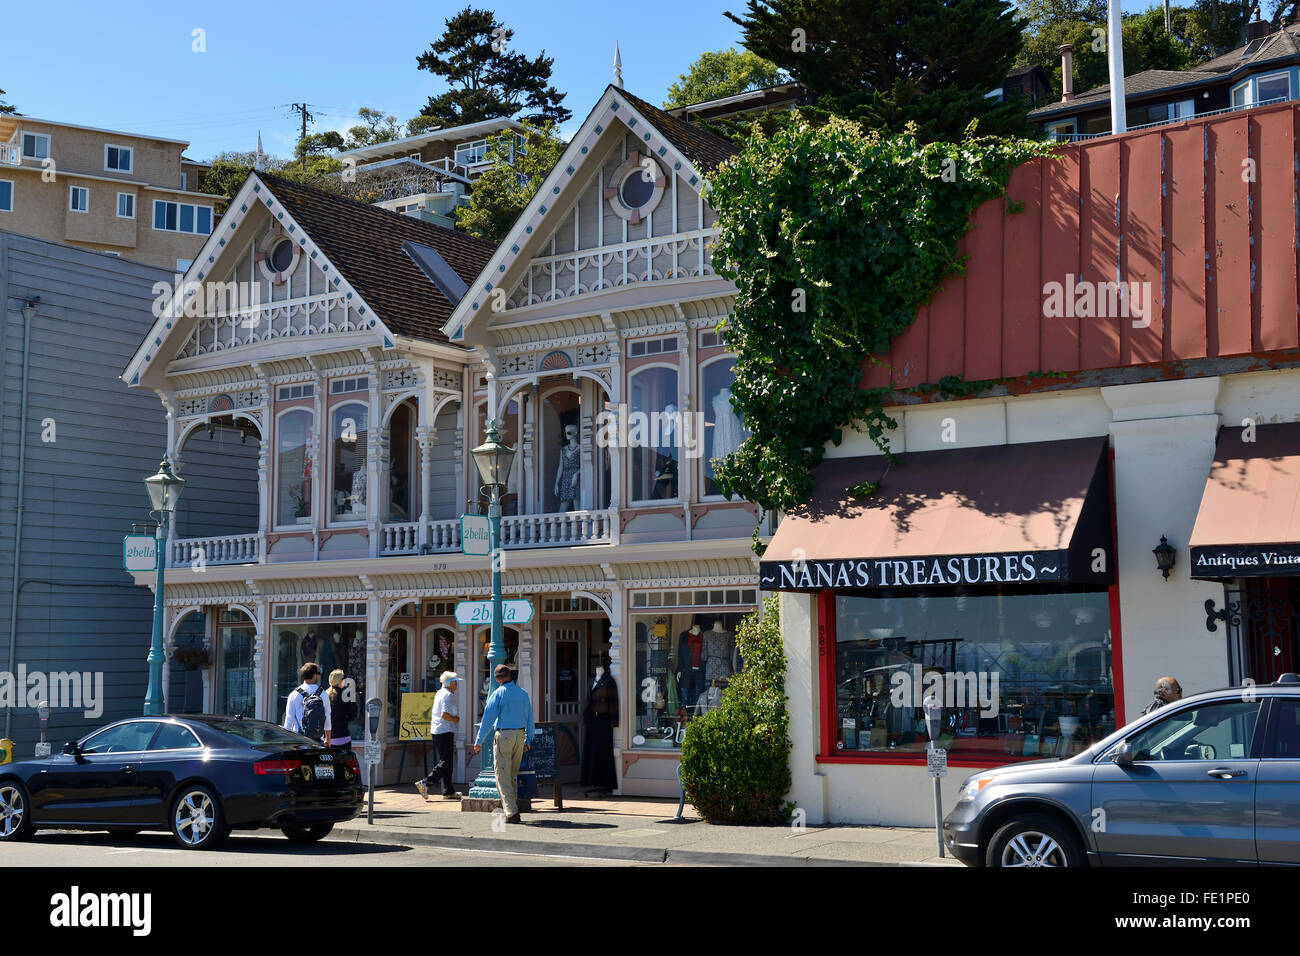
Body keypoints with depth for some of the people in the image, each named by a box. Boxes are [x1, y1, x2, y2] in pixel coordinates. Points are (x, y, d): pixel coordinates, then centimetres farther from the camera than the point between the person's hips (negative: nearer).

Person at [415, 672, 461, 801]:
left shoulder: (439, 693, 16)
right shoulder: (448, 695, -14)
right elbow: (444, 715, -23)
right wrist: (455, 719, -9)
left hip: (436, 732, 10)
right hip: (445, 731, -10)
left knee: (445, 761, 12)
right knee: (446, 762, -8)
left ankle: (448, 791, 13)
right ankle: (425, 783, -14)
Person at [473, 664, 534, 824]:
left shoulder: (498, 693, -6)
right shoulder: (523, 693, 10)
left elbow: (488, 719, -7)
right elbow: (530, 719, 15)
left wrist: (478, 741, -2)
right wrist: (528, 740, 24)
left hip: (503, 734, -5)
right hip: (520, 735, 5)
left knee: (503, 776, -3)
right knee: (513, 775, 16)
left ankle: (511, 812, -10)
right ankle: (514, 807, 17)